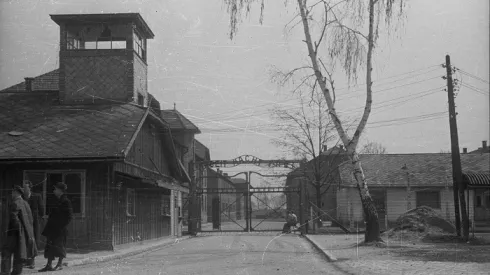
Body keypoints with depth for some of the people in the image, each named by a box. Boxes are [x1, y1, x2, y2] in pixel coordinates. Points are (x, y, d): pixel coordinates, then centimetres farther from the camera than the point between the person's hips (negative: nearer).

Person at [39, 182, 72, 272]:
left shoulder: (66, 202, -12)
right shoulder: (58, 201, 15)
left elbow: (69, 216, -14)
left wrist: (63, 226, -17)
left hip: (60, 229, -9)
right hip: (53, 228, 9)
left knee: (59, 246, -1)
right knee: (50, 245, 8)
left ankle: (60, 265, 10)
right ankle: (49, 265, 12)